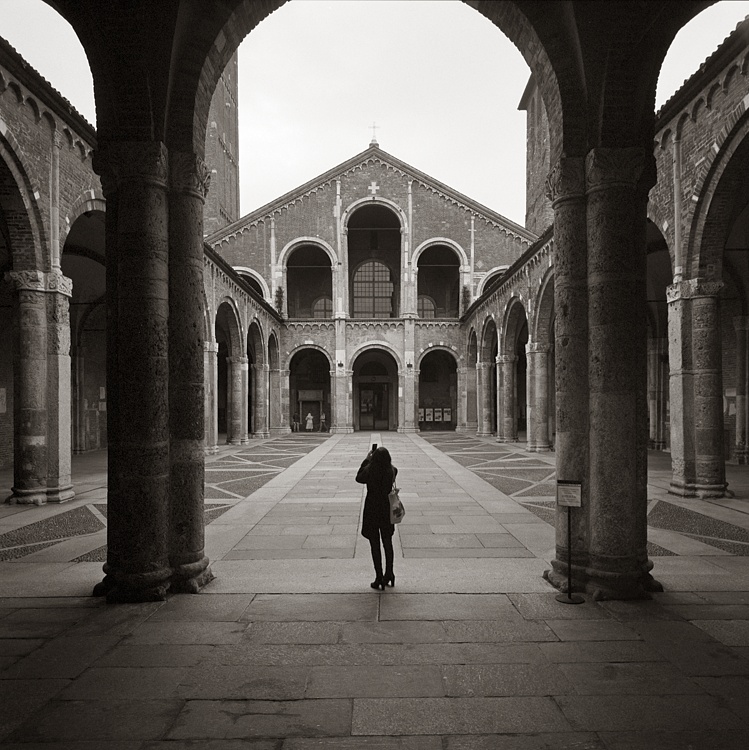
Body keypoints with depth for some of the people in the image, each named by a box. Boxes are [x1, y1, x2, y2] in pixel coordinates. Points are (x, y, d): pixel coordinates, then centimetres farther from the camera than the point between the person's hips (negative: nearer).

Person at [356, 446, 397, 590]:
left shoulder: (369, 470, -19)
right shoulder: (392, 471, -10)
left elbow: (359, 478, 1)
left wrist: (366, 460, 5)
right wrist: (384, 459, 12)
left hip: (372, 512, -3)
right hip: (387, 511, 3)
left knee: (375, 546, 8)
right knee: (388, 543, 19)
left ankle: (379, 579, 12)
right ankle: (389, 575, 28)